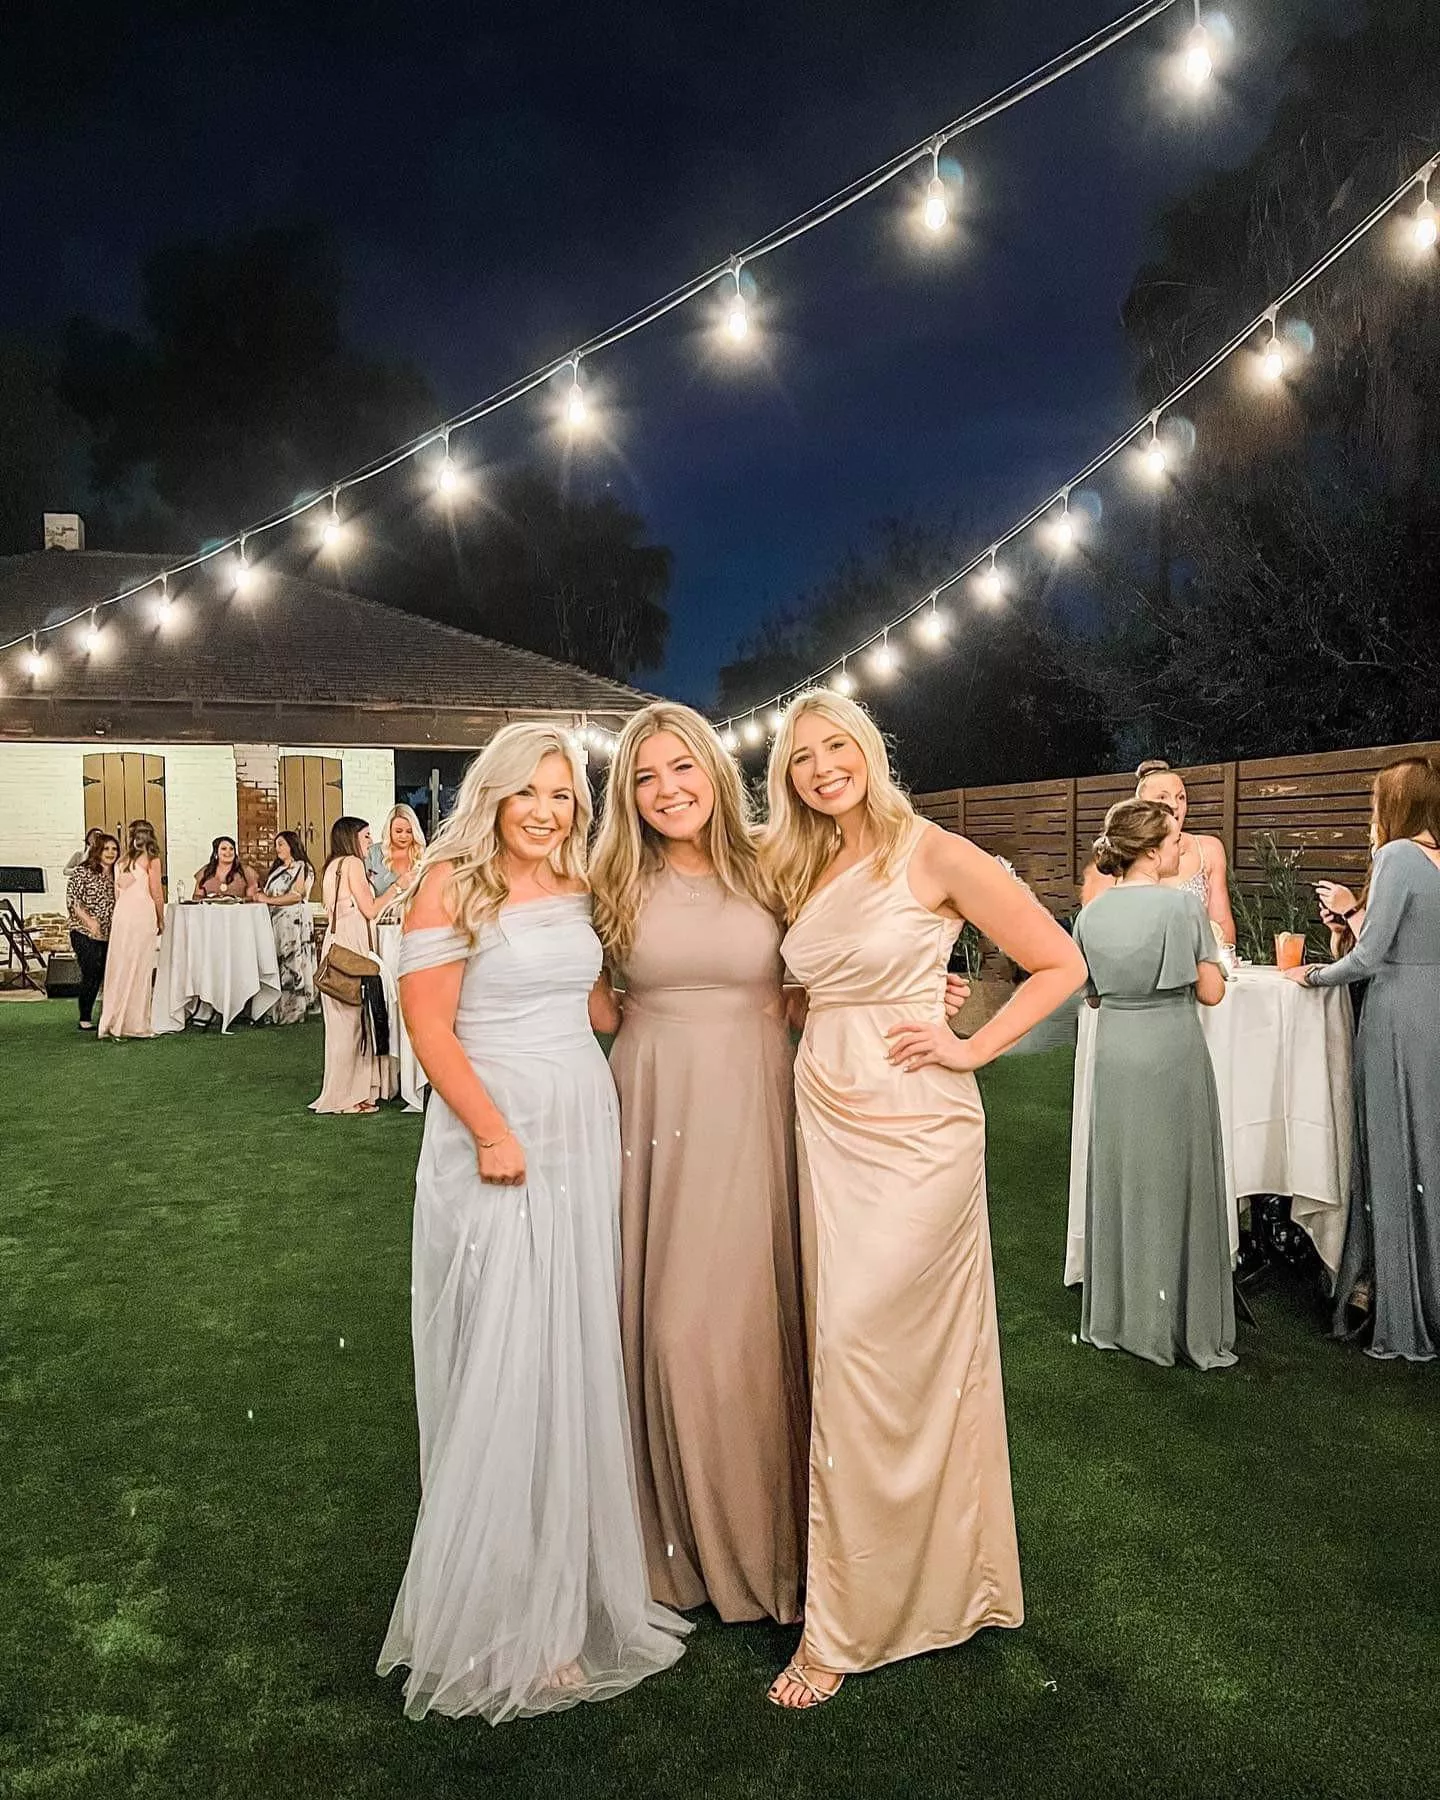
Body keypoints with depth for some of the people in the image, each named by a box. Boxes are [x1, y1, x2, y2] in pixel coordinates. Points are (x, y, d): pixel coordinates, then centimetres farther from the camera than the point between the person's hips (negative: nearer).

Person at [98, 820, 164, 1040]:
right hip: (142, 916, -5)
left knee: (119, 968, 8)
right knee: (140, 969, 0)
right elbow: (157, 894, -1)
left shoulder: (121, 861, 14)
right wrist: (161, 921, 11)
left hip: (120, 914, 5)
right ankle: (135, 1024, 2)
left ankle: (113, 1022, 11)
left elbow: (117, 894, 15)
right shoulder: (151, 860, 0)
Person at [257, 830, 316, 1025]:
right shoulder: (277, 868, 22)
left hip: (294, 922, -7)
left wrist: (268, 899, -12)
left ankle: (292, 1011, -4)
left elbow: (296, 895, -13)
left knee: (290, 965, -7)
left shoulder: (303, 868, -2)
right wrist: (260, 894, 3)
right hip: (275, 921, 7)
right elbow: (268, 893, 24)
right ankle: (275, 1010, 3)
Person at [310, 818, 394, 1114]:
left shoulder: (333, 867, 19)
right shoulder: (352, 863, -8)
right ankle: (347, 1096, 1)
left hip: (337, 942, 9)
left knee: (345, 1020, 12)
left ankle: (344, 1092, 17)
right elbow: (370, 910, -10)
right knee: (351, 1020, -4)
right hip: (350, 945, -9)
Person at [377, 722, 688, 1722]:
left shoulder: (579, 891, 10)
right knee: (501, 1368, 1)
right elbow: (429, 1025, -12)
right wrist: (492, 1132, -18)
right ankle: (504, 1614, 19)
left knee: (578, 1359, 12)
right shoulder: (451, 884, -8)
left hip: (585, 1134, 6)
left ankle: (569, 1590, 31)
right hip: (494, 1139, -6)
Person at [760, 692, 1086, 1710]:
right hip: (824, 1121, 6)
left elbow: (1061, 964, -5)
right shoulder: (800, 873, 11)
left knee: (860, 1350, -8)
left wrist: (969, 1047, -10)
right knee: (848, 1349, 10)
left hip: (914, 1129, -6)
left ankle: (844, 1623, 7)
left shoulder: (934, 855, -8)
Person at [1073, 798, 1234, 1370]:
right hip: (1172, 1053, -4)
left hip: (1115, 1057, 4)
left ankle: (1118, 1317, 23)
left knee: (1119, 1178, 13)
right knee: (1175, 1180, 5)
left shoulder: (1091, 914, 2)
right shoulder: (1182, 904, -13)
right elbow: (1211, 991, -8)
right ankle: (1182, 1322, 14)